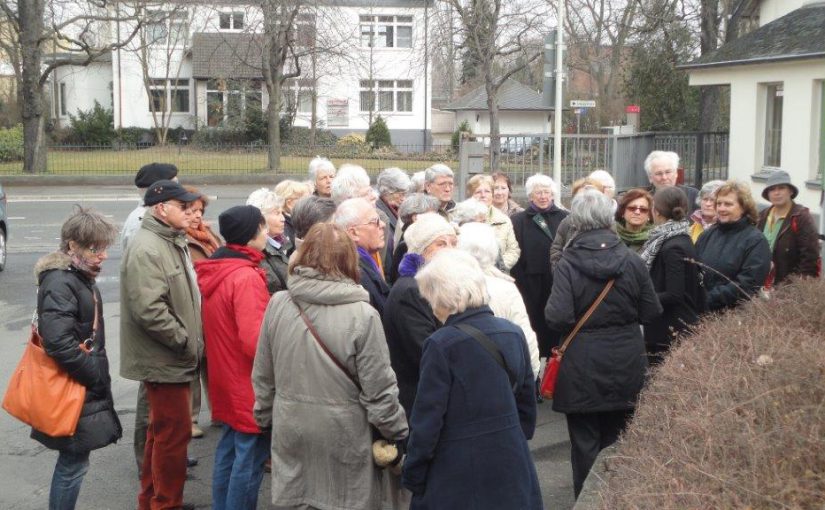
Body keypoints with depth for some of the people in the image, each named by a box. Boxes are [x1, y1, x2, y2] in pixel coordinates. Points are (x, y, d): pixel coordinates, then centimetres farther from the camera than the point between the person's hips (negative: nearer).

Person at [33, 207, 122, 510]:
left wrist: (98, 377, 11)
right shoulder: (59, 283, -19)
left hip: (85, 387, 9)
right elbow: (60, 344, -27)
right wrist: (97, 378, -17)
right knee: (73, 463, -1)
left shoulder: (81, 278, 11)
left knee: (73, 461, 16)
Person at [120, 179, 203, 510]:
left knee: (162, 431, 19)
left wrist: (192, 340, 11)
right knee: (175, 433, -3)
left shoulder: (173, 242, 13)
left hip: (175, 358, 10)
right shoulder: (147, 249, -20)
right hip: (163, 359, -10)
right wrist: (185, 342, -18)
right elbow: (149, 310, -27)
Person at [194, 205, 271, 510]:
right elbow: (254, 340, -26)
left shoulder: (214, 271, 5)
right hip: (249, 385, -9)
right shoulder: (246, 277, -23)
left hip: (226, 381, 9)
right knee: (250, 459, 0)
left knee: (228, 451, 19)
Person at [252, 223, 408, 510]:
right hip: (343, 435, -3)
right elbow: (379, 389, -13)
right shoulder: (362, 315, -17)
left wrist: (265, 417, 20)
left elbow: (262, 376, 5)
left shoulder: (277, 305, -6)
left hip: (290, 430, 4)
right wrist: (397, 433, 2)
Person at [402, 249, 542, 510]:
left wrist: (412, 476, -4)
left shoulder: (442, 344, -17)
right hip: (513, 466, 6)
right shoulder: (513, 333, 2)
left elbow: (427, 419, -14)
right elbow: (527, 403, 10)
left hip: (459, 480, -6)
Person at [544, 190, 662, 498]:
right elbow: (651, 313, 0)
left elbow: (558, 318, -22)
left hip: (583, 366, -3)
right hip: (626, 365, 3)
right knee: (618, 438, 18)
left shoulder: (567, 264, -15)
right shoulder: (633, 262, -6)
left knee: (585, 441, 8)